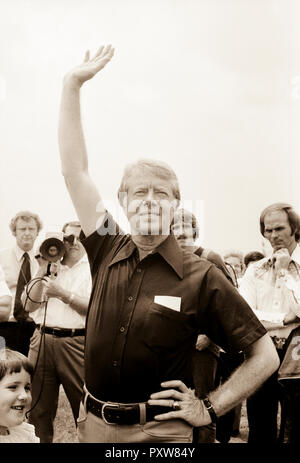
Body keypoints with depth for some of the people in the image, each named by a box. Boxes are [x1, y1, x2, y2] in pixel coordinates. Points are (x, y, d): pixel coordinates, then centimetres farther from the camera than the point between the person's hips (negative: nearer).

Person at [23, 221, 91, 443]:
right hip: (42, 340, 4)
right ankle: (41, 439, 26)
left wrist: (63, 293, -16)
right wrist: (43, 271, 0)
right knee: (38, 405, 11)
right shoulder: (50, 268, 15)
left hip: (75, 342, -4)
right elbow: (30, 306, 8)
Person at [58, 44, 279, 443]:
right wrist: (73, 84, -2)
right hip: (94, 425, 4)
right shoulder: (107, 251, -2)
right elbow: (74, 169, -3)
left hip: (159, 432, -3)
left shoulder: (200, 278, -11)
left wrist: (209, 408, -6)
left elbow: (265, 356, -6)